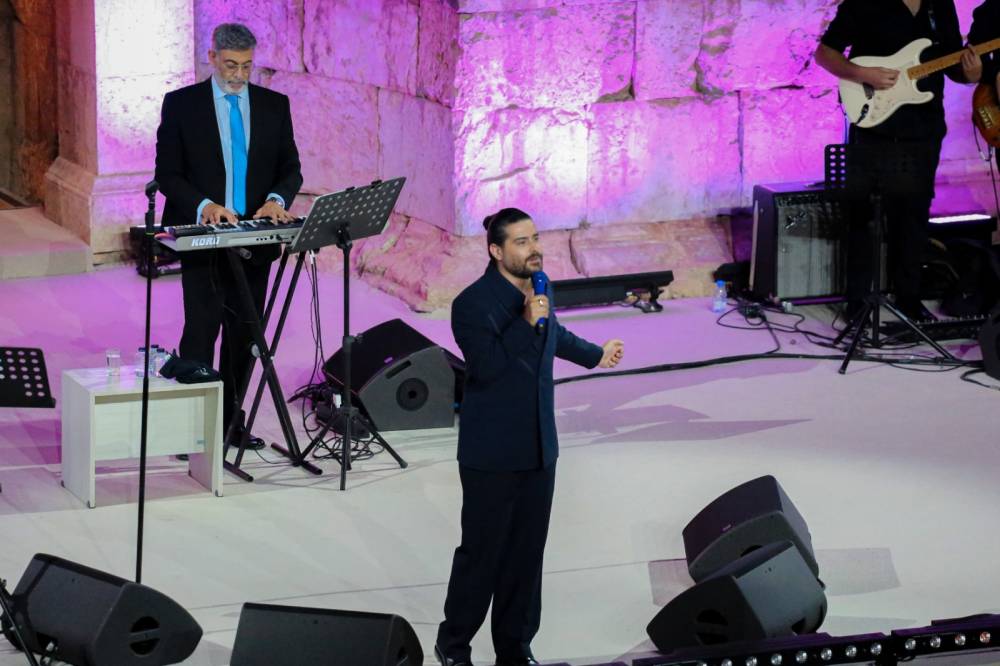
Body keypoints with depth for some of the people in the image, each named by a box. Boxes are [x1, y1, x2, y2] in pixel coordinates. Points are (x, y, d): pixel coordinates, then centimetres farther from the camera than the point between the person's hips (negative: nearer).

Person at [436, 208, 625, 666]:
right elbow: (485, 367, -28)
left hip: (539, 450, 7)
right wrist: (526, 323, -28)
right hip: (492, 455, -7)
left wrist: (595, 354, 42)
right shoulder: (473, 304, -17)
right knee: (482, 552, 0)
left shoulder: (540, 288, 7)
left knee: (527, 553, 10)